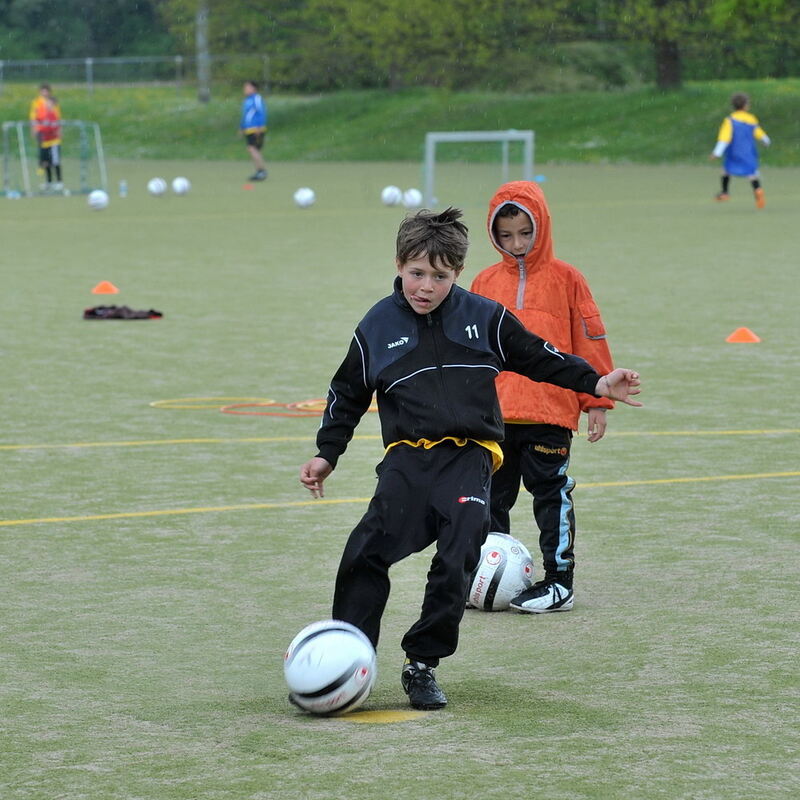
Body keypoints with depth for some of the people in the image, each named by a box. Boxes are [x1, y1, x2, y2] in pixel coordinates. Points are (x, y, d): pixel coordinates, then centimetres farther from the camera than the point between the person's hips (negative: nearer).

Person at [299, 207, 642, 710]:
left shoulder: (483, 317, 7)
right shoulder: (378, 327, 9)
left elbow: (537, 357, 16)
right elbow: (347, 395, 20)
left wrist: (598, 384, 8)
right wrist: (326, 455, 15)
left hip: (469, 456, 0)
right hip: (407, 457, 1)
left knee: (457, 562, -16)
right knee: (366, 554, -18)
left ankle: (423, 664, 0)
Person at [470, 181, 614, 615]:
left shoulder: (565, 278, 0)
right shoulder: (486, 282, 9)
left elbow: (590, 339, 1)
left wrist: (597, 401, -1)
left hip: (550, 414, -4)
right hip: (494, 414, 4)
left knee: (551, 495, 0)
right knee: (491, 497, 9)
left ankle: (559, 581, 5)